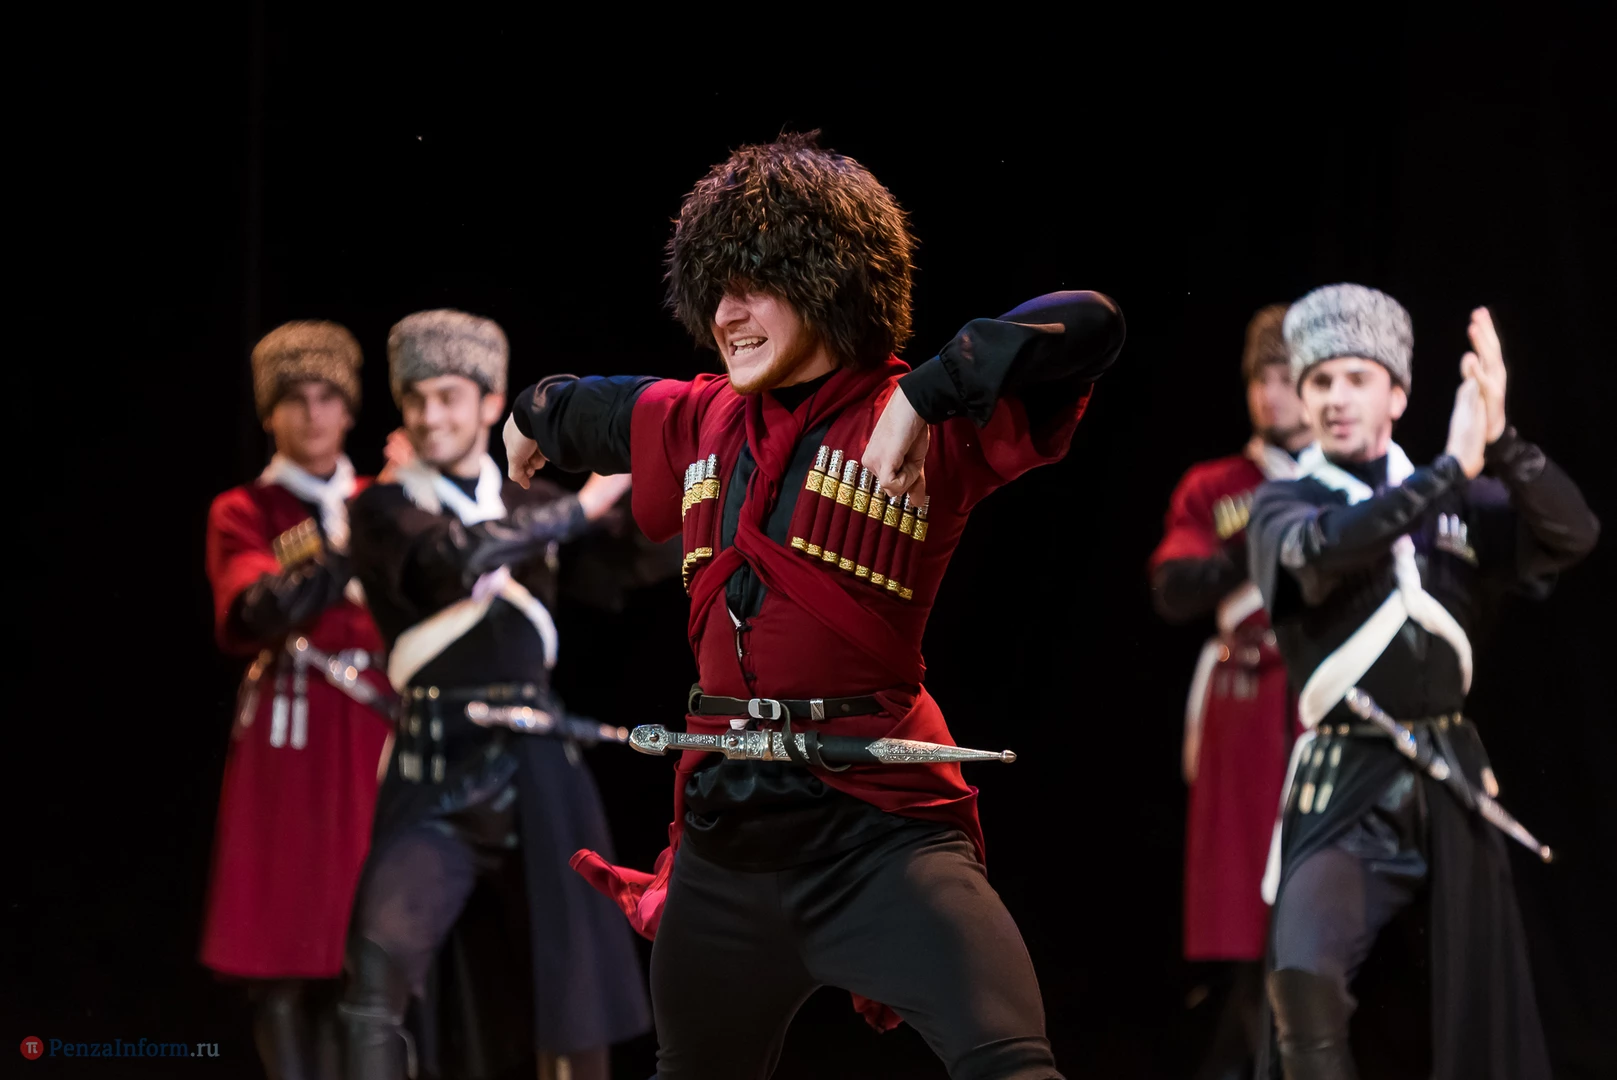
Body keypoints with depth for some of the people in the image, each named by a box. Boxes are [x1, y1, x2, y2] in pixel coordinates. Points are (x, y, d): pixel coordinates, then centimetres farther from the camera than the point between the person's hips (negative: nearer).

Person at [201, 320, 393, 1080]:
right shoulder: (243, 514, 3)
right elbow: (252, 613, -16)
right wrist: (349, 551, -24)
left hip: (376, 738, 3)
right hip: (288, 742, -3)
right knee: (283, 948, -6)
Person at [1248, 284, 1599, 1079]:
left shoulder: (1457, 500, 10)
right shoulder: (1285, 506, 4)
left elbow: (1574, 535, -5)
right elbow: (1325, 550, -19)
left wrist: (1499, 441, -21)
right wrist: (1453, 467, -23)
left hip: (1451, 779, 3)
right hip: (1346, 789, -3)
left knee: (1480, 1008, 4)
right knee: (1304, 979, -25)